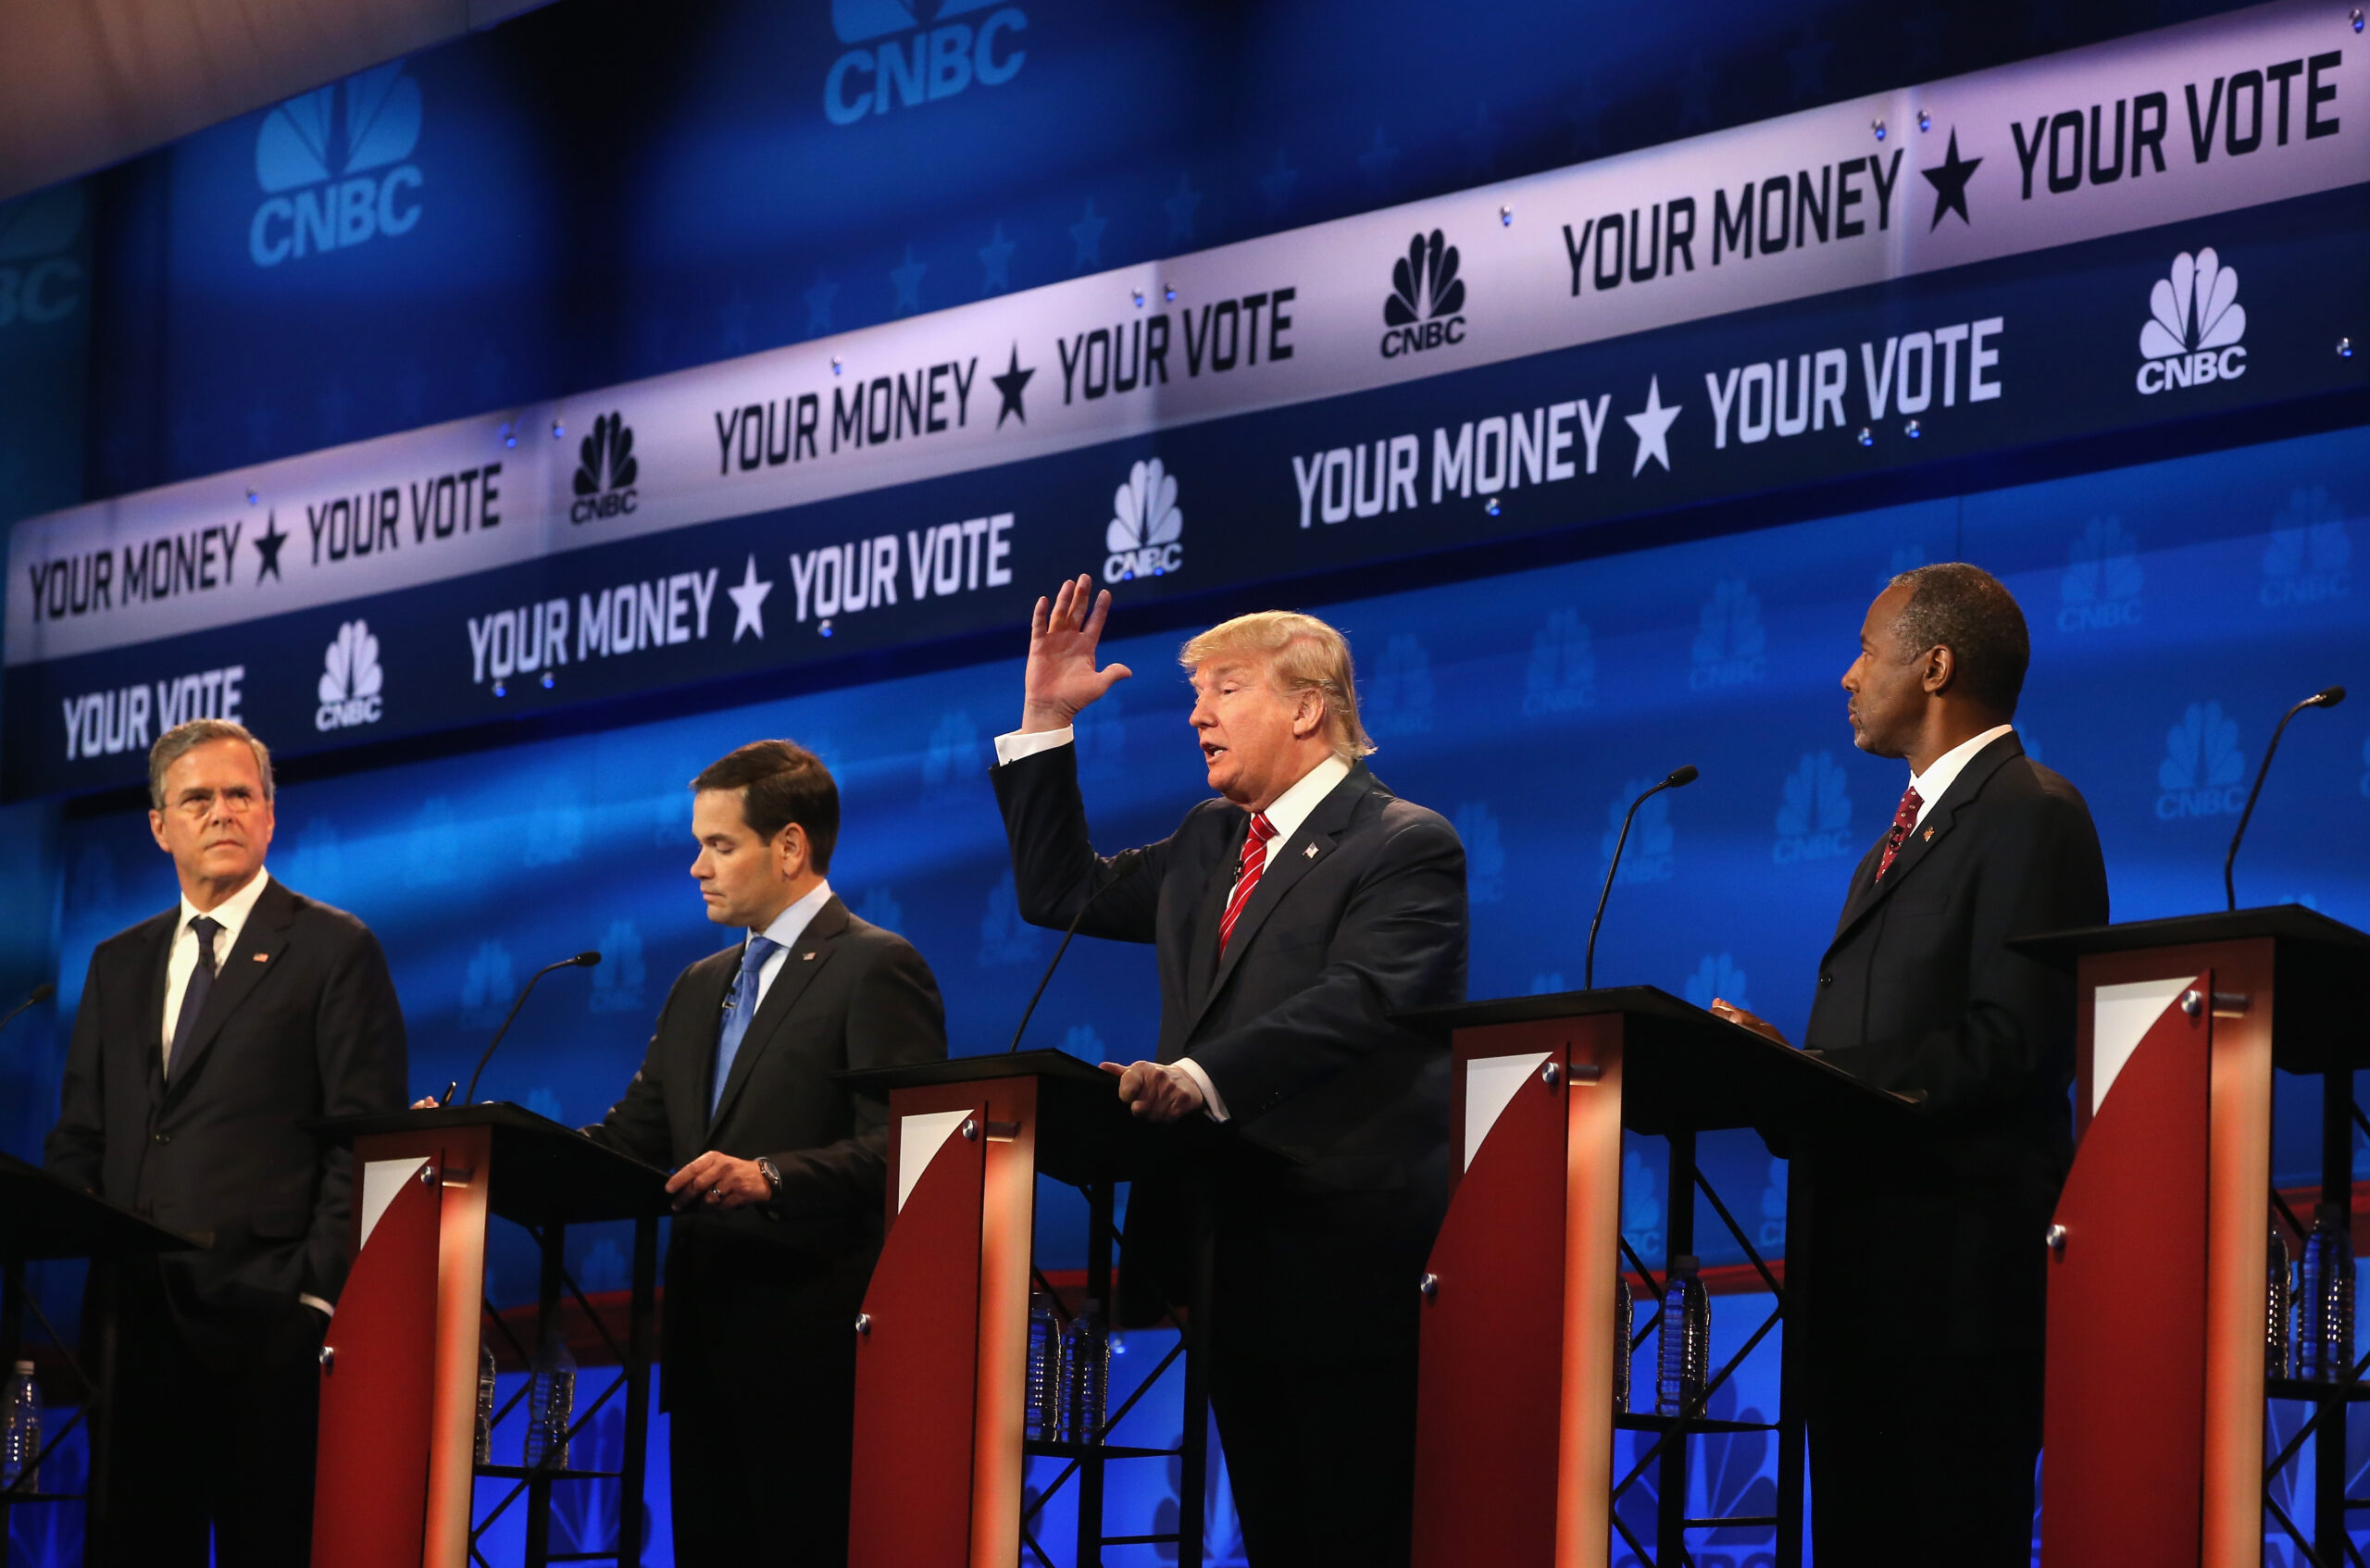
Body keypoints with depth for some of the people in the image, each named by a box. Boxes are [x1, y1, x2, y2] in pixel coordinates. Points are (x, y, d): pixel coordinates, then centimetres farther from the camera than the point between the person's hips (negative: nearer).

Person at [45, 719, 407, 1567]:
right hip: (135, 1318, 5)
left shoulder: (335, 950, 3)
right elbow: (77, 1140, 19)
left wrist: (319, 1293, -12)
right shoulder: (118, 964, 20)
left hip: (263, 1321, -5)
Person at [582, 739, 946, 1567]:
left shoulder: (876, 968, -4)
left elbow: (898, 1146, -15)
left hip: (808, 1341, -8)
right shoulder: (699, 988, 23)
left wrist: (770, 1178, -29)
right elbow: (631, 1141, 18)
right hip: (707, 1341, 8)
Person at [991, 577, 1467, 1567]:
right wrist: (1045, 723, 18)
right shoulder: (1207, 845, 20)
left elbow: (1353, 1003, -22)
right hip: (1234, 1259, 8)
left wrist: (1200, 1079, -34)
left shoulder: (1406, 846, -7)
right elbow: (1064, 894, 25)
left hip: (1346, 1254, -8)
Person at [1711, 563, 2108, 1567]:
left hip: (1955, 1249, -10)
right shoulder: (1914, 824, 24)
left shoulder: (2029, 815, -7)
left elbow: (2008, 1043, -18)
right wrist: (1786, 1067, 2)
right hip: (1866, 1247, 10)